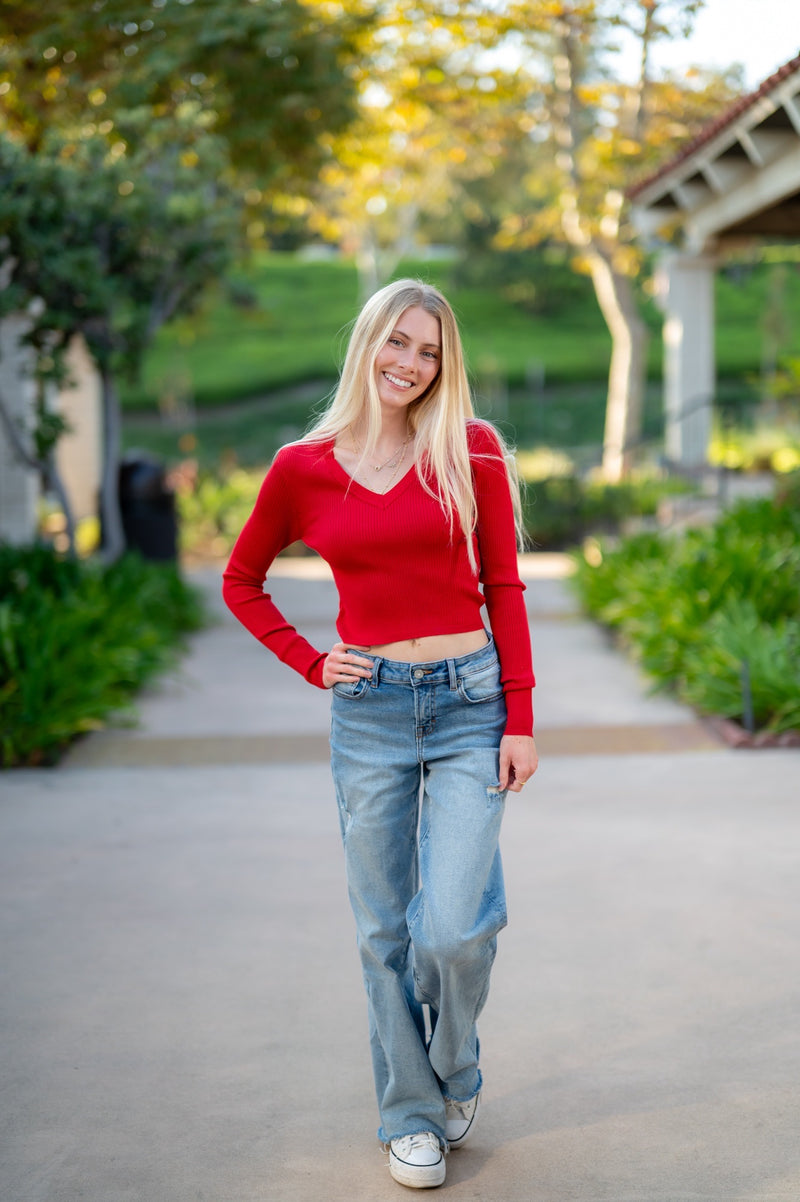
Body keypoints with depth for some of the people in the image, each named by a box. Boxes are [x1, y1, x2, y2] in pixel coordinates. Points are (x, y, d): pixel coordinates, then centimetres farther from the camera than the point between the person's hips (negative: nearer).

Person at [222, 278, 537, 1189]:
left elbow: (504, 590, 1)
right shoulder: (304, 468, 2)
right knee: (385, 931, 7)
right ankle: (410, 1115, 25)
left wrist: (521, 722, -3)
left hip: (470, 703, -1)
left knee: (454, 927, -8)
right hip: (369, 710, 1)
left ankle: (455, 1074, 23)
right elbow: (241, 583, 15)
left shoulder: (472, 451, 0)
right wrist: (310, 664, 3)